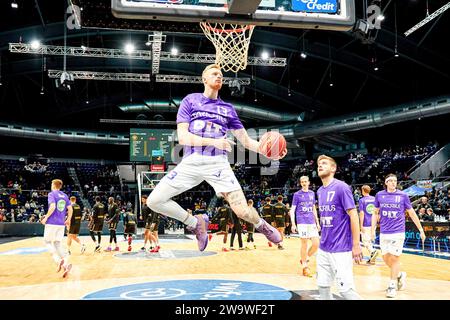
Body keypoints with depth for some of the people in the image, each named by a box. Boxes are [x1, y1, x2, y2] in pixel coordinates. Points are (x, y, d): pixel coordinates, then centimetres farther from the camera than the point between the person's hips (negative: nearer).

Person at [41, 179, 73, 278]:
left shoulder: (51, 194, -5)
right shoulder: (65, 195, 13)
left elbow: (52, 207, -21)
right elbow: (70, 209, 8)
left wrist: (46, 217, -12)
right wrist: (68, 220, 20)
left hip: (52, 223, -5)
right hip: (61, 224, 6)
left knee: (48, 242, 9)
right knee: (57, 244, 11)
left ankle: (58, 260, -13)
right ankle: (66, 264, -9)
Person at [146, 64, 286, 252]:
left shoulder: (227, 108, 15)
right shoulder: (190, 100, 7)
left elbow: (246, 141, 13)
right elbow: (182, 137, -5)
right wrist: (214, 141, -17)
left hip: (217, 163, 0)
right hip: (191, 162, 0)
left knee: (242, 210, -15)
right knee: (154, 201, -8)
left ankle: (261, 225, 22)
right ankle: (195, 223, 14)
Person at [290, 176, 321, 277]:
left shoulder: (312, 194, 13)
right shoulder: (297, 194, 0)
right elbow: (292, 210, -2)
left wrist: (317, 222, 15)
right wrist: (293, 224, -10)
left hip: (312, 222, 5)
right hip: (302, 222, -4)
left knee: (316, 244, -2)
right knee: (304, 244, -2)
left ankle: (305, 259, 19)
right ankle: (304, 266, 10)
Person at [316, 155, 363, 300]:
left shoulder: (341, 187, -12)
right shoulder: (320, 191, 11)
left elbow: (353, 215, -14)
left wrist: (356, 245, -16)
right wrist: (322, 238, 17)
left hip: (340, 249, -8)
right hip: (323, 248, 8)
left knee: (345, 289, -4)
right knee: (322, 286, 12)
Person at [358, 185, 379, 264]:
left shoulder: (362, 200, -7)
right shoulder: (374, 199, 8)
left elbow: (362, 213, -13)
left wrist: (361, 225, -12)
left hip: (365, 224, -5)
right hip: (373, 224, 6)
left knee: (365, 241, -1)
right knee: (370, 240, 15)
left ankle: (373, 251, -25)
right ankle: (372, 259, 16)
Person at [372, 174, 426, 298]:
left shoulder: (403, 195, -1)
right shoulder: (379, 195, 3)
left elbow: (412, 213, 5)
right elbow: (375, 213, 11)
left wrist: (421, 230, 5)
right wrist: (373, 230, 6)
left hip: (398, 232, -3)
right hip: (384, 232, 3)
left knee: (394, 258, -3)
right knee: (386, 258, 8)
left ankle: (392, 286, 8)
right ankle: (400, 275, 34)